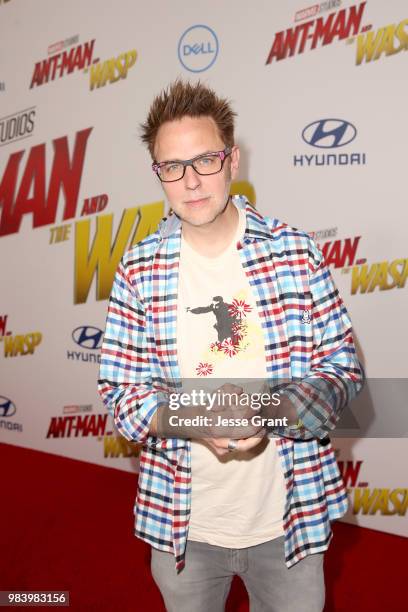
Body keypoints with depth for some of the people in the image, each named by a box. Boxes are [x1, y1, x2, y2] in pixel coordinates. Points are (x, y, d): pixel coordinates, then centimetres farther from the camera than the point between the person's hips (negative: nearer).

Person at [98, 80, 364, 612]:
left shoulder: (295, 252, -8)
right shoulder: (139, 271, -6)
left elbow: (343, 364, -5)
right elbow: (119, 388, -4)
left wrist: (271, 411, -23)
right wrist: (189, 421, -23)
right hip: (183, 526, 1)